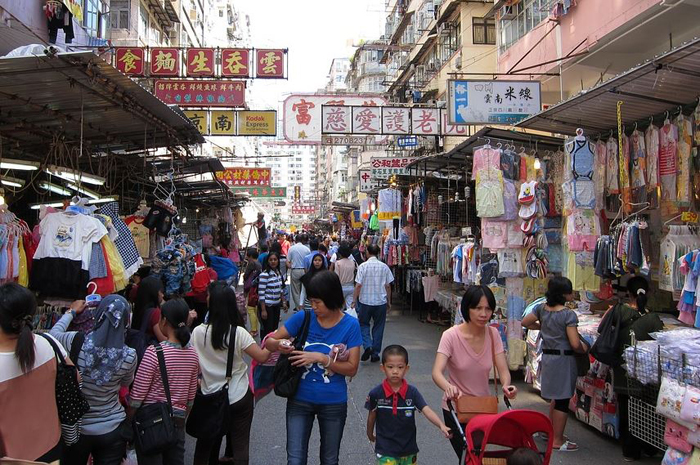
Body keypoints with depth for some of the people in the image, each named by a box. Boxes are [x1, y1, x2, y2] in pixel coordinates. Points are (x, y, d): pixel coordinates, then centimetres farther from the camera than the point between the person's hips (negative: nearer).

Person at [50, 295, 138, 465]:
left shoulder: (76, 341, -18)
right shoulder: (129, 356, -16)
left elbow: (54, 333, 7)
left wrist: (72, 312, 20)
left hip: (76, 427, 1)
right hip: (113, 430, -1)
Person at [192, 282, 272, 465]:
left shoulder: (198, 332, -12)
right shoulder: (239, 333, -18)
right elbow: (262, 357, -16)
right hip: (239, 397, -2)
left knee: (206, 443, 23)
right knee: (240, 445, 10)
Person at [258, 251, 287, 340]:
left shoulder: (279, 273, 6)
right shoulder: (264, 275, -16)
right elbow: (261, 293, -17)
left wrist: (284, 302, 11)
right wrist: (263, 310, -19)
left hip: (276, 305, 7)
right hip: (267, 306, -7)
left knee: (275, 329, 15)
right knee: (267, 330, -2)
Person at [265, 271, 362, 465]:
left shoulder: (350, 325, -12)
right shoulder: (303, 318, -9)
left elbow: (352, 369, -13)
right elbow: (269, 342, -3)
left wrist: (320, 358, -25)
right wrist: (279, 344, -26)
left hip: (333, 403, 0)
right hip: (300, 400, 0)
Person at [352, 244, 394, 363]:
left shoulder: (363, 266, -9)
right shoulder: (384, 267, -2)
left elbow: (358, 285, -11)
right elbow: (388, 286, 2)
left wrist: (354, 299, -1)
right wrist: (388, 301, 13)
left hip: (365, 301, -2)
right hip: (381, 301, 2)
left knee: (363, 324, 14)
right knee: (378, 327, 12)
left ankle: (367, 346, -7)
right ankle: (375, 353, 14)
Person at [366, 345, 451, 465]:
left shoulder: (412, 392, -9)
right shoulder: (376, 394, -11)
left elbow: (427, 411, -19)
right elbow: (372, 416, 4)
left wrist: (441, 426, -35)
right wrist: (370, 434, 18)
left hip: (409, 449, 2)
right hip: (386, 450, -2)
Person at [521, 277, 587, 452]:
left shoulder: (542, 308, 1)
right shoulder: (568, 314, -18)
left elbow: (525, 322, 12)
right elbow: (575, 344, -20)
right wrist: (583, 349, 0)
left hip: (547, 356, 7)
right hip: (563, 359, -7)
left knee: (555, 397, 21)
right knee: (563, 399, 4)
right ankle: (557, 440, 11)